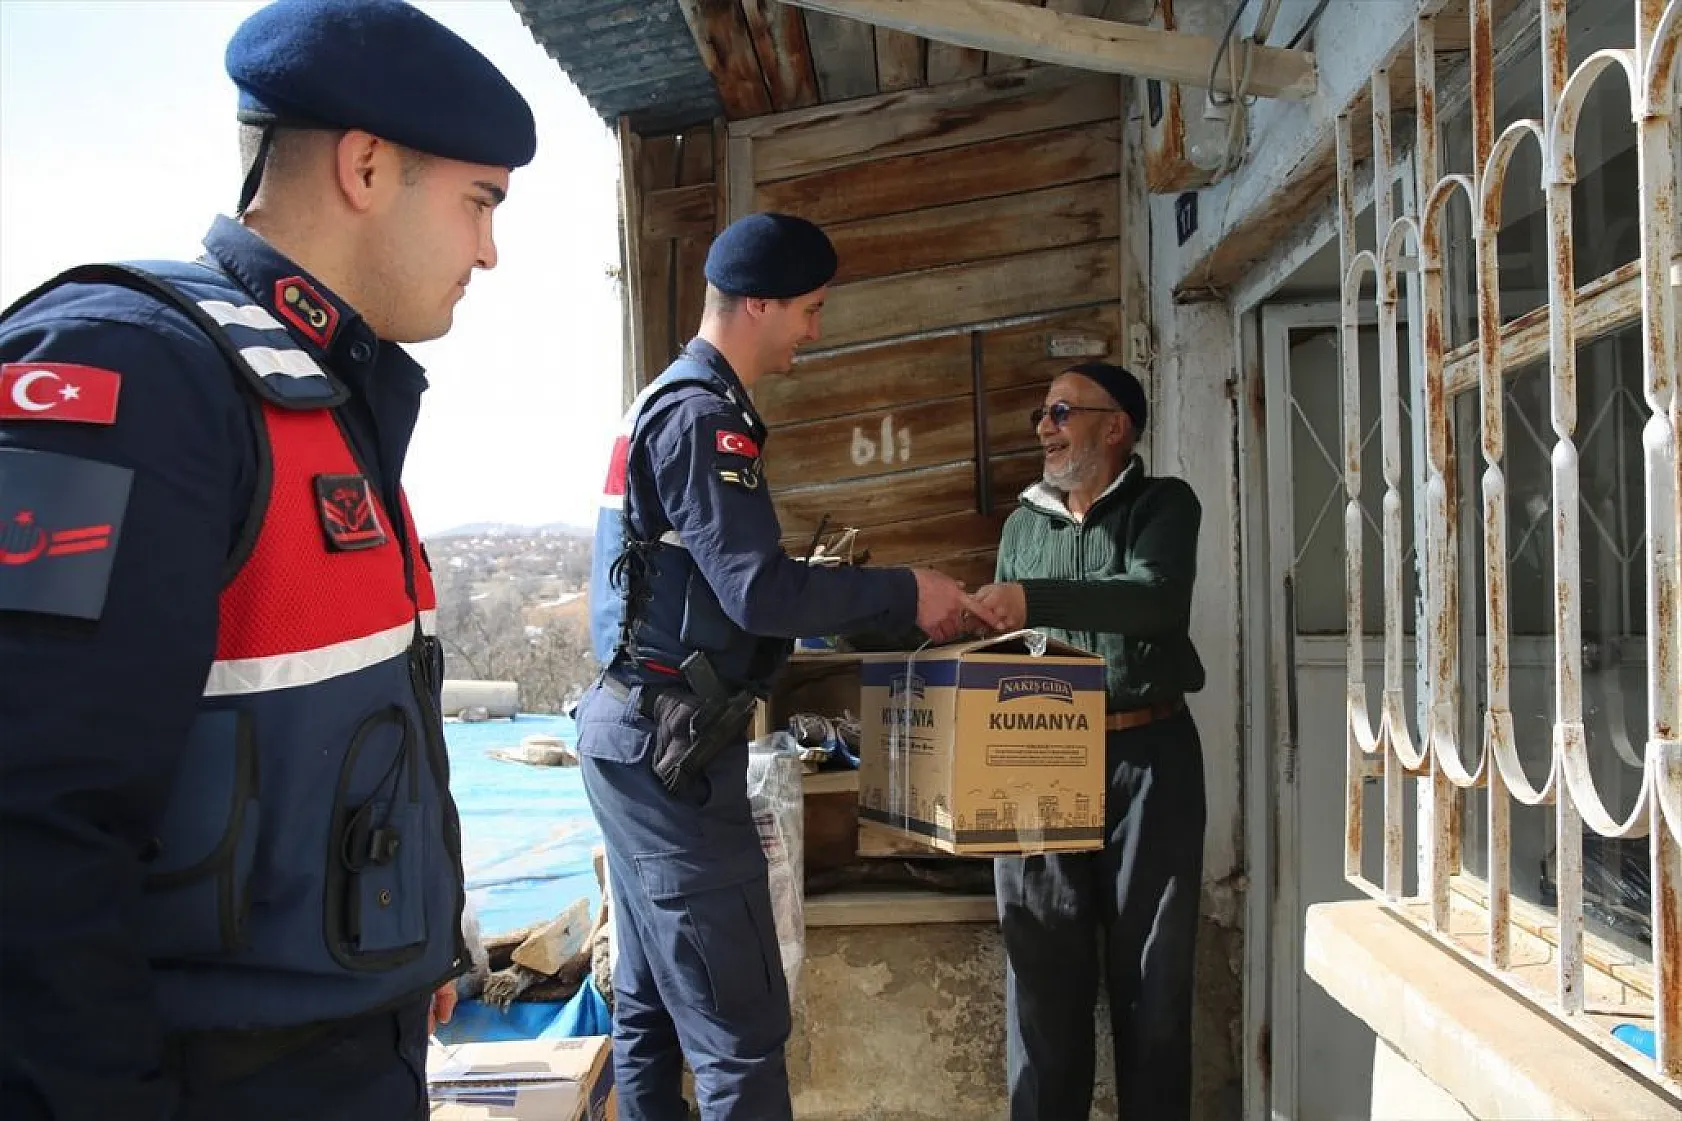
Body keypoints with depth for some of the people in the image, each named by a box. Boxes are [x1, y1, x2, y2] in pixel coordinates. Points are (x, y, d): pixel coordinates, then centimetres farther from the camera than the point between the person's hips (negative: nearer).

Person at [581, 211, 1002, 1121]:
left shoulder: (667, 401, 17)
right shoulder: (702, 415, -14)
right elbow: (760, 592, -21)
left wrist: (880, 609, 15)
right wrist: (904, 594, -10)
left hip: (636, 734, 11)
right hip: (670, 741, -11)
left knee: (651, 1006, 16)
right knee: (739, 1026, -6)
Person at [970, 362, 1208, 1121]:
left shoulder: (1163, 505, 1)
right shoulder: (1023, 523, 15)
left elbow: (1156, 598, -20)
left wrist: (1037, 599, -32)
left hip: (1147, 758, -3)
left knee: (1151, 972, 6)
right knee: (1042, 973, 5)